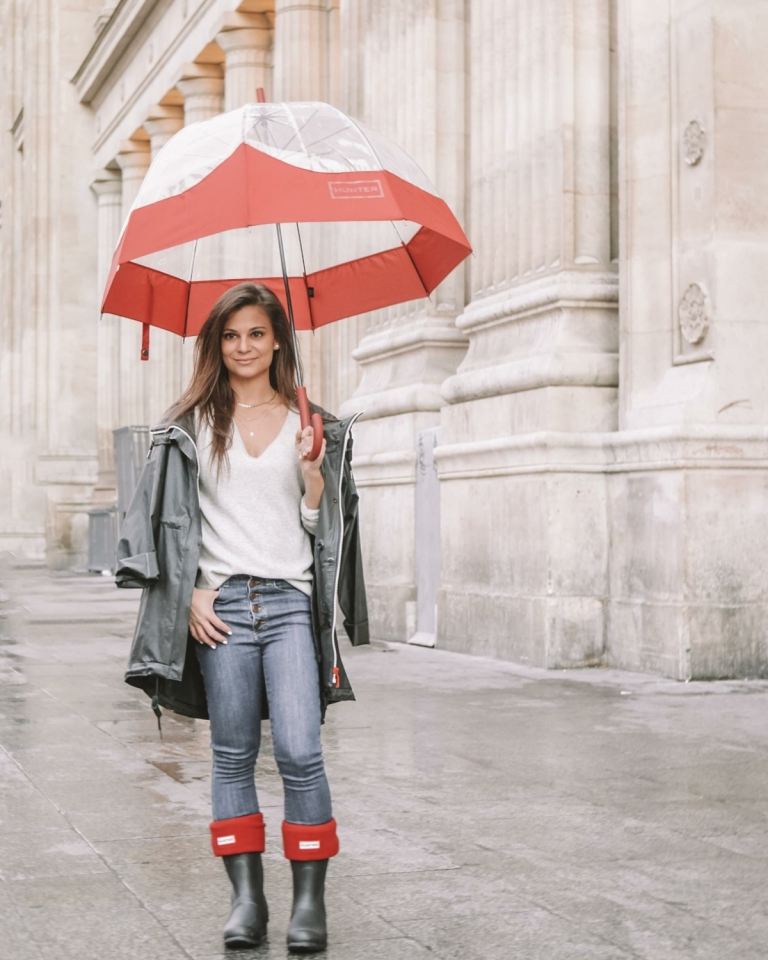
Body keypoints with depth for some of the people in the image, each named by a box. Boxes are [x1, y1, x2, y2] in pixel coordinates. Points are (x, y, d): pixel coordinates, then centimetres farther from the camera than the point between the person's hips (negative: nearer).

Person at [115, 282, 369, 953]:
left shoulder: (308, 425, 11)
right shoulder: (192, 424, 10)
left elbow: (320, 523, 9)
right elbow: (174, 520, 8)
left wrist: (312, 468, -8)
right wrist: (192, 594, -3)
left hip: (291, 600, -1)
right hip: (220, 602, 1)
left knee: (300, 753, -11)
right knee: (234, 756, 3)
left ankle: (310, 899, -2)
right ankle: (247, 897, 9)